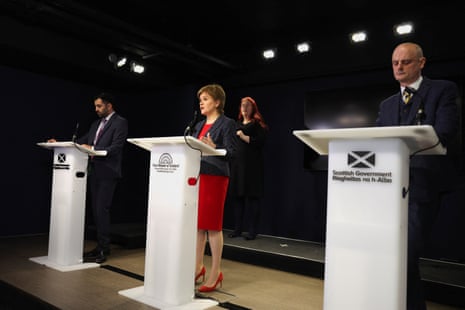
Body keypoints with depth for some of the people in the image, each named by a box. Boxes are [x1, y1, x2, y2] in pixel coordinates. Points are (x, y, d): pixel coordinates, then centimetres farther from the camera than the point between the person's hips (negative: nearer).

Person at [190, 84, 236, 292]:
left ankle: (216, 272, 10)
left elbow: (231, 152, -13)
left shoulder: (226, 123, -4)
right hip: (197, 176, 7)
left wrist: (213, 148, -28)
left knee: (212, 225, -2)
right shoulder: (199, 125, 18)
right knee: (198, 224, 11)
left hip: (215, 177, -7)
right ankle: (198, 267, 23)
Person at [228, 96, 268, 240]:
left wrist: (244, 137, -11)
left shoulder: (257, 124, 3)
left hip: (252, 165, -6)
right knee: (236, 195, 5)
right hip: (237, 163, 6)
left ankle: (252, 230, 3)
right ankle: (237, 228, 15)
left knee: (252, 196, -4)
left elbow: (260, 142, -10)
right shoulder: (237, 124, 21)